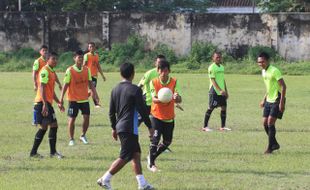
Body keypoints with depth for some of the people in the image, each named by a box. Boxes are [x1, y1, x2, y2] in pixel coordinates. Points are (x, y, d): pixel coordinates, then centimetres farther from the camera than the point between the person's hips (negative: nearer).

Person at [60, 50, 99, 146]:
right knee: (72, 119, 0)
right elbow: (66, 85, -10)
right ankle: (71, 139, 11)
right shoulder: (70, 70, -10)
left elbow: (90, 83, 9)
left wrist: (95, 94, 2)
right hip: (73, 99, -4)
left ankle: (83, 136, 19)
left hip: (84, 98, 4)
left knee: (86, 117, -1)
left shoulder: (86, 69, 3)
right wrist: (61, 98, -14)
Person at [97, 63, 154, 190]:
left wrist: (114, 128, 23)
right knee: (125, 157, -5)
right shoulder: (135, 90, -11)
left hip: (120, 127, 8)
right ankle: (105, 179, -8)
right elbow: (142, 110, -10)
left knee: (136, 153, 13)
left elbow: (111, 112, 14)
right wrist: (150, 126, -1)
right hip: (130, 128, -8)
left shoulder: (115, 90, 10)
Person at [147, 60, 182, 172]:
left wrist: (176, 97, -41)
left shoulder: (174, 82, -7)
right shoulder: (154, 82, -8)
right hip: (156, 116, -3)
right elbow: (153, 99, -17)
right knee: (155, 138, -16)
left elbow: (179, 100, -15)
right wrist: (160, 100, -41)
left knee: (167, 142, 7)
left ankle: (152, 157, 32)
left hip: (169, 117, 3)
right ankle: (151, 164, -2)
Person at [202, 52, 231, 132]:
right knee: (211, 108, -5)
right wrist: (220, 90, -26)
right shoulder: (211, 67, -10)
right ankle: (205, 126, 1)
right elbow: (213, 80, -17)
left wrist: (226, 91, 18)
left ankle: (223, 126, 12)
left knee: (224, 107, 5)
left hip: (222, 91, 7)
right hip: (214, 91, -7)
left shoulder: (222, 67, 14)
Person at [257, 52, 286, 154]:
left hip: (276, 100, -9)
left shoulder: (274, 71, -18)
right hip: (268, 100, 9)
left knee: (270, 122, -12)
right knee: (265, 122, 5)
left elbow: (283, 86, -19)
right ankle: (274, 144, 20)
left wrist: (281, 102, -23)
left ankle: (270, 147, -4)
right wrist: (264, 100, 21)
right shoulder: (263, 71, 9)